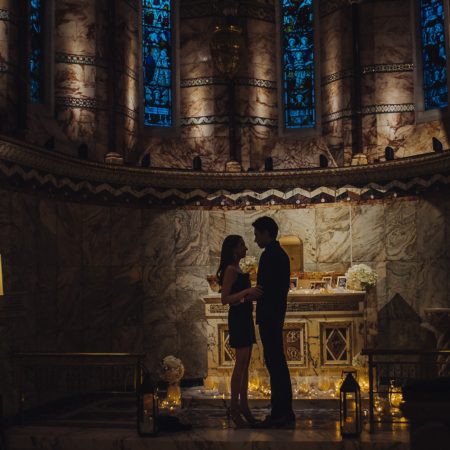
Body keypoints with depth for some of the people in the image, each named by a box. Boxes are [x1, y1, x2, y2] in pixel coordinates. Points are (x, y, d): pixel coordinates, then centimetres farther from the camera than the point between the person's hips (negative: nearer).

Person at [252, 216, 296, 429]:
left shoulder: (269, 255, -15)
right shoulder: (280, 254, 17)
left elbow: (267, 289, -21)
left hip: (269, 316, -10)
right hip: (275, 316, 10)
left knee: (275, 363, -7)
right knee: (277, 363, 12)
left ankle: (282, 415, -3)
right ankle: (282, 413, 19)